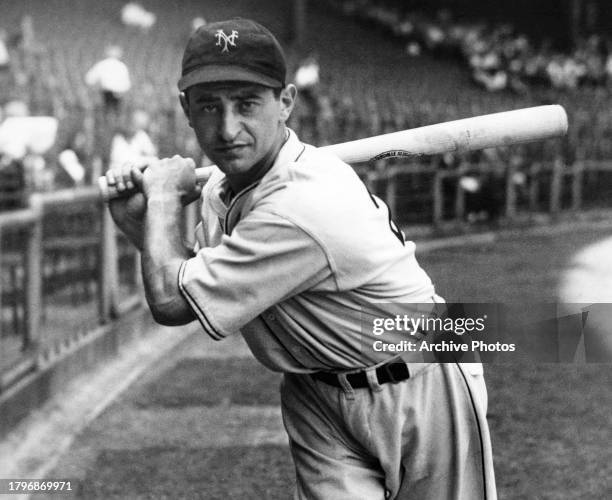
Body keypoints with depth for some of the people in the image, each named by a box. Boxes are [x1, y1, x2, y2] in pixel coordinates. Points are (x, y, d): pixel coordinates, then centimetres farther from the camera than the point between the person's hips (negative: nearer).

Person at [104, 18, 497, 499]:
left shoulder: (303, 209, -32)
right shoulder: (222, 187, -4)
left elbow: (171, 301, -24)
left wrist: (164, 197, -10)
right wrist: (139, 223, -1)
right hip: (320, 399, 7)